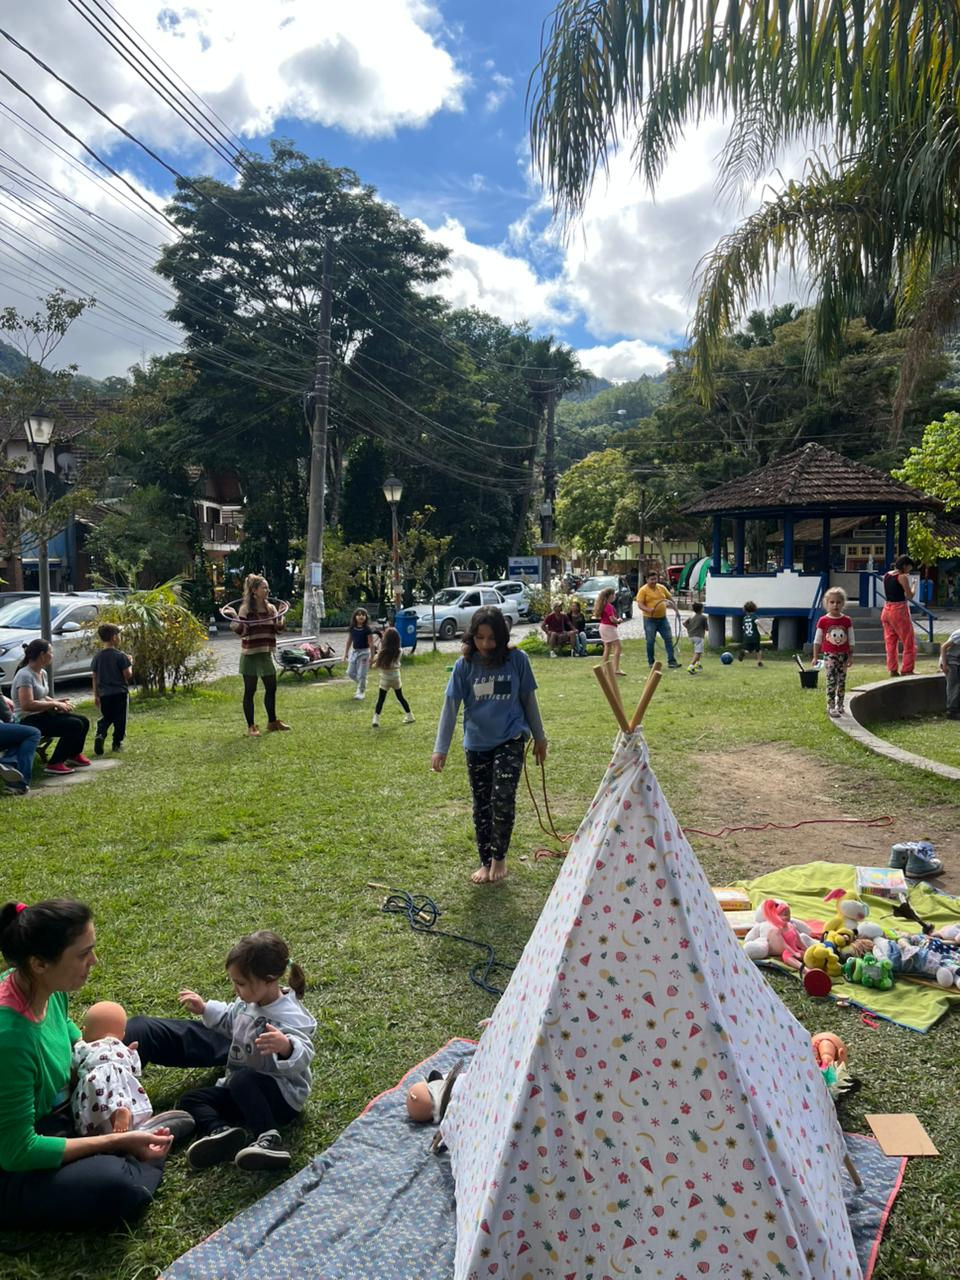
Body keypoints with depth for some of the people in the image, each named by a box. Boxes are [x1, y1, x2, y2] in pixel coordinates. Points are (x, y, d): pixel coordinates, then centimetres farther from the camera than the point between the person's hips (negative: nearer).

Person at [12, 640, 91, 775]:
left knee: (83, 721, 5)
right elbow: (27, 705, -30)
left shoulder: (42, 673, 10)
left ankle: (74, 755, 26)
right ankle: (54, 764, -15)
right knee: (74, 725, -23)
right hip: (29, 721, -10)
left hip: (42, 715, 10)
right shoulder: (25, 675, -21)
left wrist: (56, 701, 2)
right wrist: (55, 704, -22)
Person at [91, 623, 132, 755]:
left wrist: (96, 695, 13)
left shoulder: (98, 657, 2)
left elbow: (95, 677, 6)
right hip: (120, 693, -4)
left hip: (104, 694, 4)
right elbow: (127, 674, -12)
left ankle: (100, 735, -11)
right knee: (119, 719, 9)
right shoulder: (120, 656, -12)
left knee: (105, 718, 15)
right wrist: (130, 664, 7)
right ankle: (117, 743, 14)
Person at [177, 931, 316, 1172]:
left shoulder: (290, 1016, -24)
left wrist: (286, 1047, -59)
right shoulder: (247, 1003, 3)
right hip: (241, 1090, 9)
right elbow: (229, 1020, 27)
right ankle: (222, 1131, -31)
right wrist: (205, 1009, 15)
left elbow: (303, 1056, -38)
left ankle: (269, 1139, -40)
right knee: (190, 1100, -3)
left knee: (242, 1080, -35)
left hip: (283, 1096, -9)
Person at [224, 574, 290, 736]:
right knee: (250, 691, 1)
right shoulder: (246, 609, -10)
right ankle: (251, 727, 9)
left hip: (266, 654, 6)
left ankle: (272, 722, 27)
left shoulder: (271, 608, 6)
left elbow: (278, 629, 5)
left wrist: (281, 620, -12)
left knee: (271, 688, 12)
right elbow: (242, 631, -15)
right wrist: (234, 617, -28)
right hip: (250, 654, -6)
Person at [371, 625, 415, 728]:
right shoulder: (399, 652, -10)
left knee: (380, 700, 5)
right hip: (396, 678, 3)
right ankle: (409, 716, 24)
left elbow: (376, 664, -8)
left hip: (385, 679, -3)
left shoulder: (382, 652, -16)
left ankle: (376, 719, -4)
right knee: (400, 697, 18)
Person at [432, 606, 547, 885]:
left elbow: (528, 699, 2)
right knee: (481, 806, 9)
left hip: (510, 740, -2)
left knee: (503, 799, -14)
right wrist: (440, 749, -9)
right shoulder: (465, 665, -8)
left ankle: (499, 858, 8)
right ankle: (486, 862, 25)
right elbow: (450, 706, -6)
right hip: (477, 744, 2)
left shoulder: (517, 659, -9)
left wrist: (539, 737, 9)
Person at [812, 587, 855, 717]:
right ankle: (830, 707, -5)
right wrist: (815, 657, 0)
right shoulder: (823, 621, -5)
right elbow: (817, 640, 1)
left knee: (842, 681, 9)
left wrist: (851, 656, 3)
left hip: (843, 655, 3)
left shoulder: (847, 620, 0)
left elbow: (851, 640, 5)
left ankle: (840, 705, 21)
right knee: (831, 680, -8)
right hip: (829, 654, -3)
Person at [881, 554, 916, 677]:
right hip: (899, 610, -7)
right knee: (909, 642, 5)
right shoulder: (902, 577, -13)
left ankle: (893, 669, 14)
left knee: (890, 642, 12)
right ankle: (907, 670, 5)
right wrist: (913, 585, 7)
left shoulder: (886, 575, 8)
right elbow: (910, 596, -10)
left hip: (887, 609, 7)